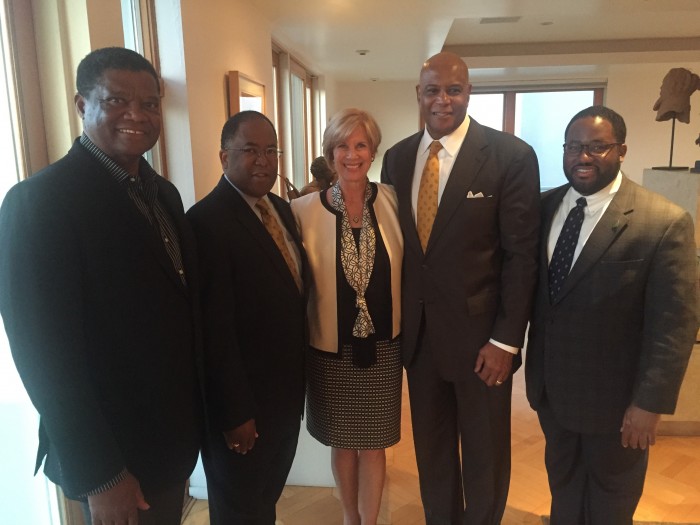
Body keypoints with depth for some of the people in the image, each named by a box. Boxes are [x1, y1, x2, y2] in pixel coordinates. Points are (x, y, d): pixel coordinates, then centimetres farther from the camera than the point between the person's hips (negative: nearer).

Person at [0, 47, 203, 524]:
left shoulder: (163, 192, 5)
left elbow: (180, 305, 7)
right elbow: (46, 354, -21)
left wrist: (196, 411, 10)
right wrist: (99, 476, -17)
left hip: (175, 432, 7)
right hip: (117, 450, -7)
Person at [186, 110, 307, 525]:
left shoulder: (281, 209, 4)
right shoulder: (207, 220, -21)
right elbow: (215, 328, -22)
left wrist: (300, 374, 9)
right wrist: (235, 413, -18)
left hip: (287, 389, 7)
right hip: (243, 400, -7)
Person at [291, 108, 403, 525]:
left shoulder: (392, 201, -7)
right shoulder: (305, 209, -10)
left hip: (382, 345, 0)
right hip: (331, 348, 0)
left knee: (373, 443, 14)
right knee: (342, 442, 19)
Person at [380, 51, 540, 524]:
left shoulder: (512, 156, -10)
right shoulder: (398, 157, 3)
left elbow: (522, 255, -11)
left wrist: (506, 341, -12)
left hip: (479, 334, -3)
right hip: (417, 332, 4)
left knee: (485, 455, 17)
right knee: (431, 448, 21)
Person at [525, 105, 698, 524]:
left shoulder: (665, 223, -18)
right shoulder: (545, 207, -2)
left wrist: (650, 402, -17)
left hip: (613, 394, -4)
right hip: (550, 384, 4)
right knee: (562, 486, 26)